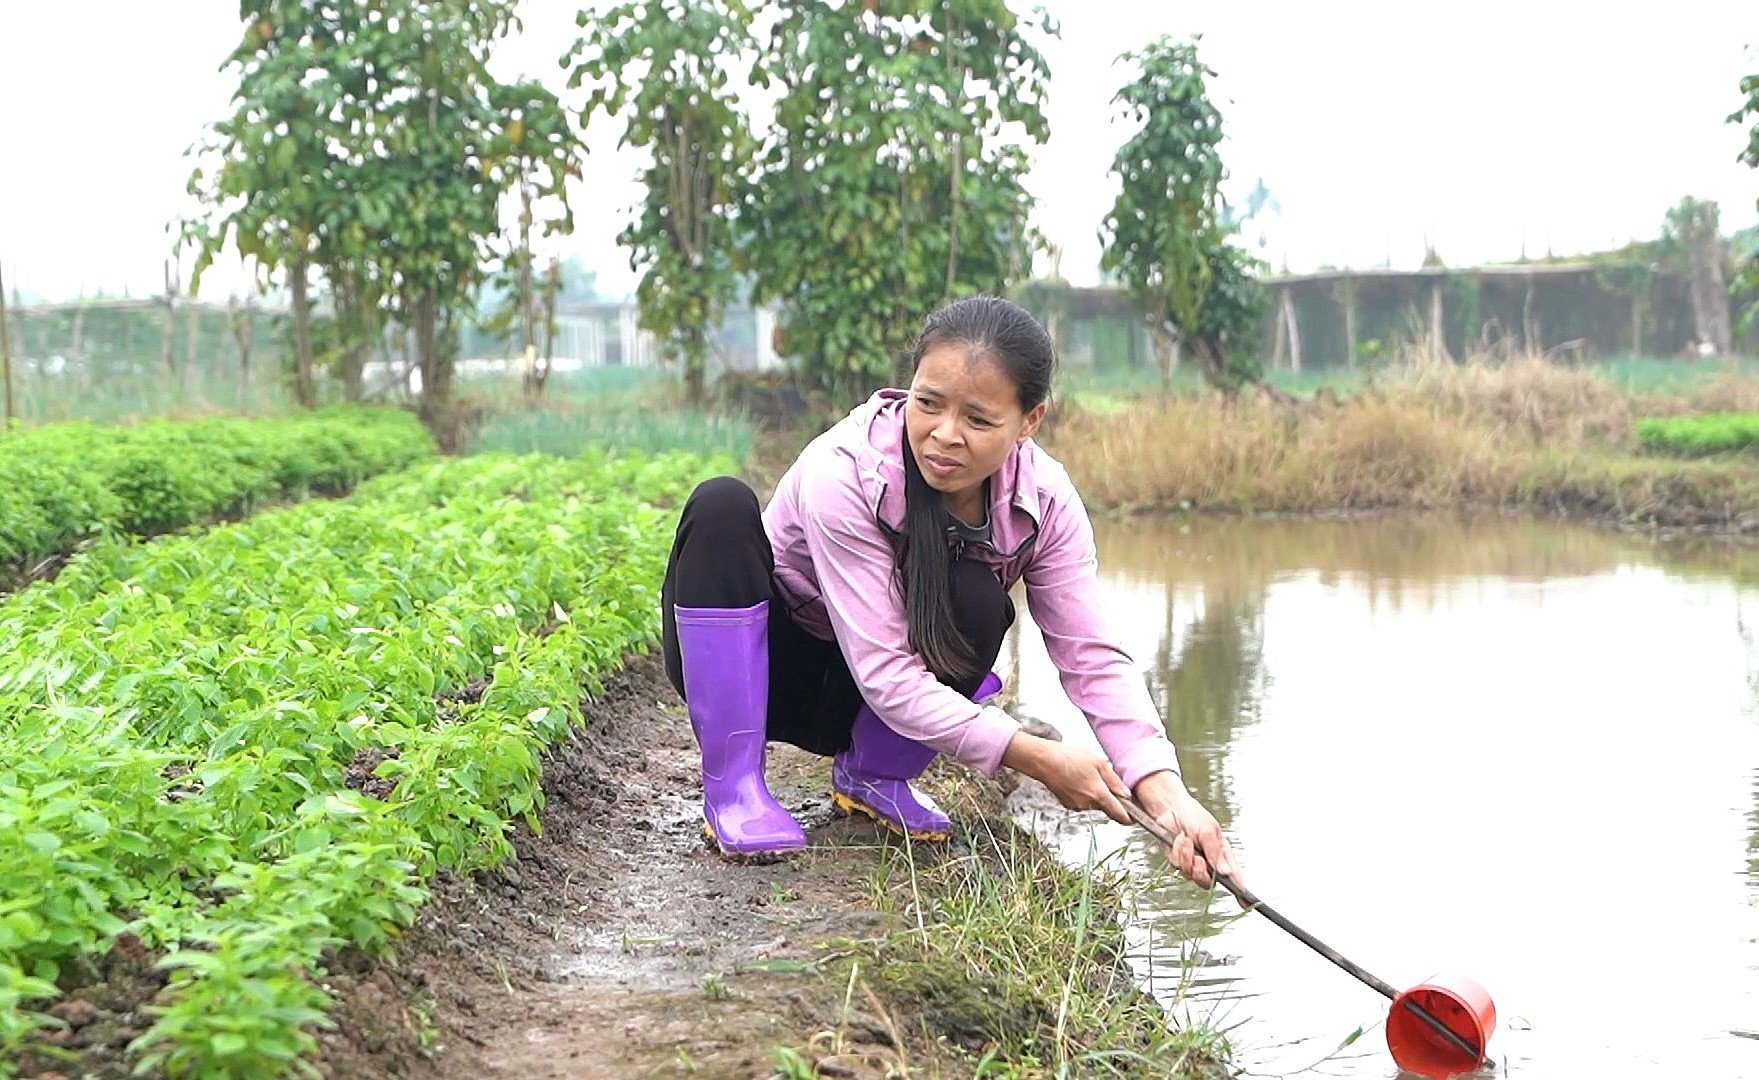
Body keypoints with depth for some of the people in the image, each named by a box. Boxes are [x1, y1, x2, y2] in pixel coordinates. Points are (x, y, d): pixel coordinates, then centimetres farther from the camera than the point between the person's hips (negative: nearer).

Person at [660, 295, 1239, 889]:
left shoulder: (1044, 500, -17)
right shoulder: (841, 473, -31)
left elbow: (1093, 656, -21)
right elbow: (884, 675, -33)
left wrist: (1165, 792, -37)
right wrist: (1039, 759, -37)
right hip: (756, 668, -3)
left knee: (978, 603, -29)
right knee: (723, 505, -31)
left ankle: (870, 775, -1)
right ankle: (731, 786, -22)